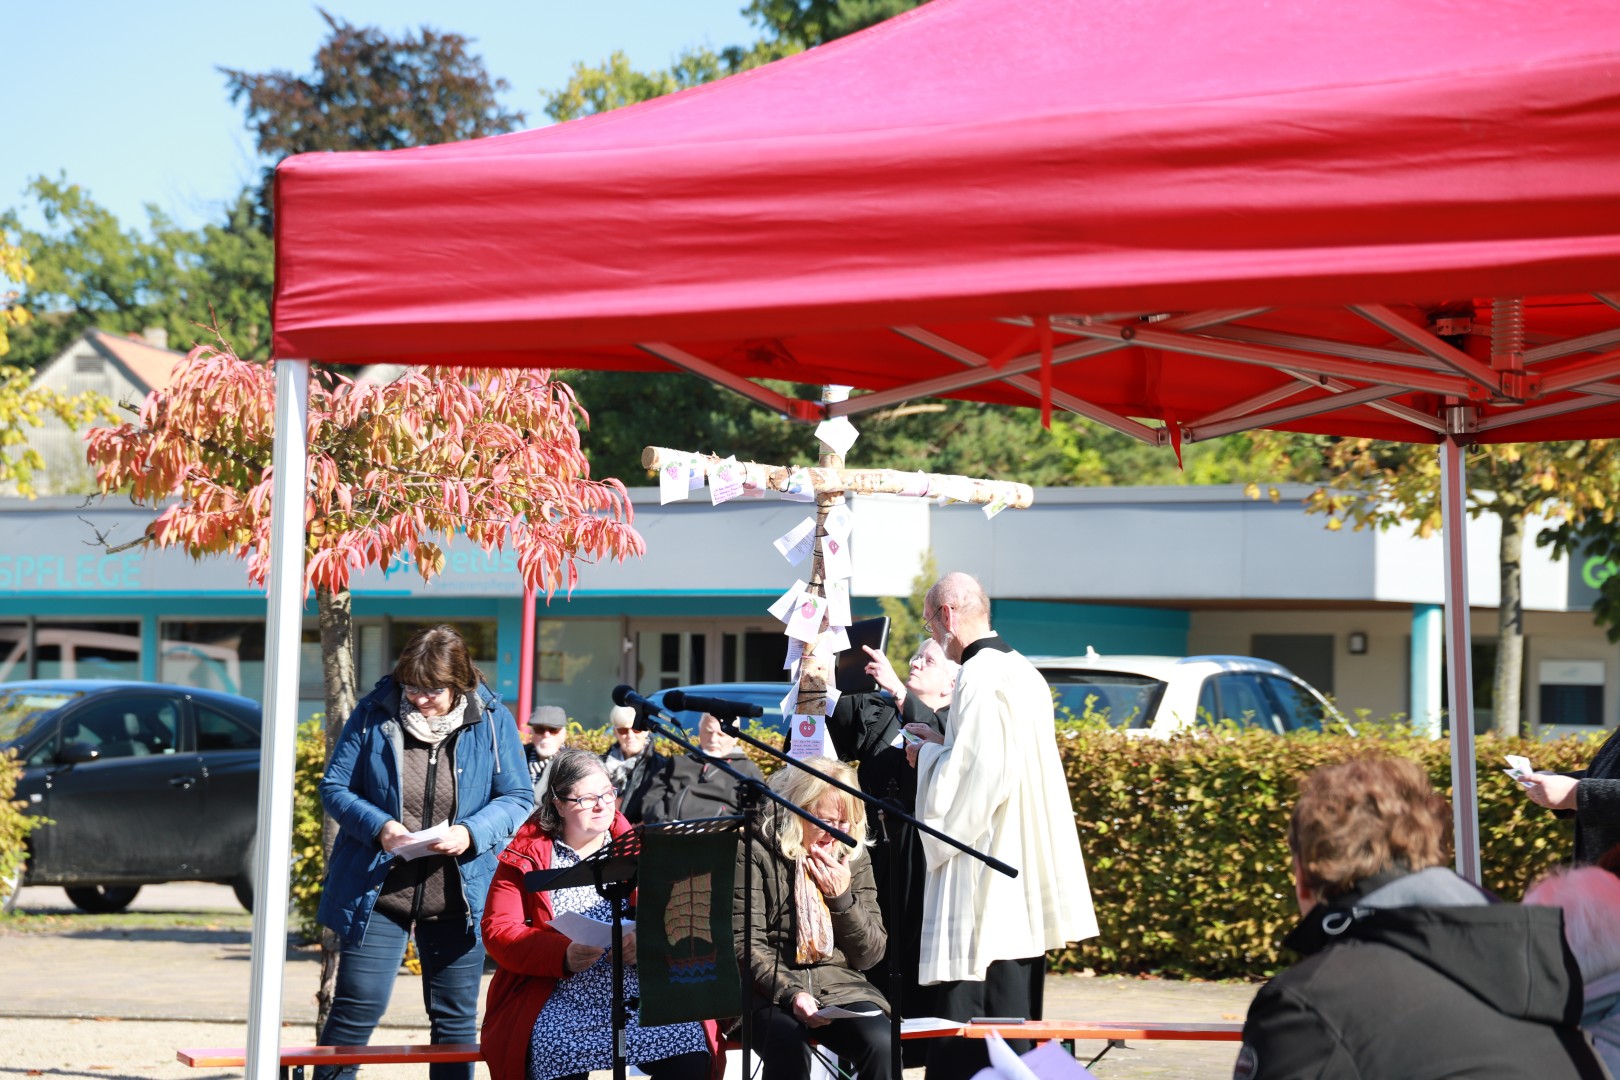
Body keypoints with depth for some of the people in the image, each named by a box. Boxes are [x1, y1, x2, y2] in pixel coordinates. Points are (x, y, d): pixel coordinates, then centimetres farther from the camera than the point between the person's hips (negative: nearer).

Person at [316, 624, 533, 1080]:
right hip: (377, 891, -1)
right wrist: (377, 827, -18)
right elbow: (334, 787, 1)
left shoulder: (492, 721, -2)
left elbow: (517, 799, 2)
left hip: (459, 900, 1)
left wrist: (471, 833, -18)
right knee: (358, 1007, -2)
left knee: (456, 1015, 8)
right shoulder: (373, 714, -4)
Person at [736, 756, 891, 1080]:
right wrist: (790, 993, -23)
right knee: (789, 1049, -36)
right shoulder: (756, 852, -3)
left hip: (840, 987, 4)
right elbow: (745, 946, -8)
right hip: (771, 991, -4)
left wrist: (842, 898, -5)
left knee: (881, 1044, -27)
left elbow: (869, 955, 10)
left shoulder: (853, 857, 11)